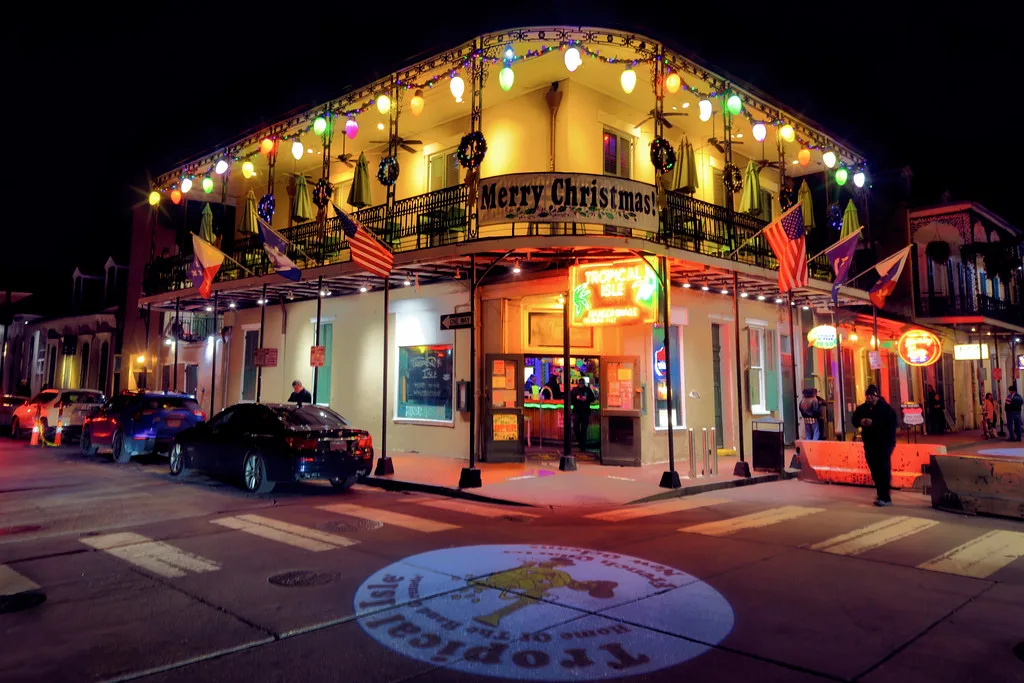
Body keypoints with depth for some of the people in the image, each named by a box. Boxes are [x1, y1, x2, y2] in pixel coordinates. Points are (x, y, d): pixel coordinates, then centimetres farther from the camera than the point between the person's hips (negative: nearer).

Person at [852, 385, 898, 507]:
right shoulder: (862, 408, 7)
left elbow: (891, 423, -19)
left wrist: (874, 422, -28)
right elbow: (854, 420, 12)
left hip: (884, 444, -5)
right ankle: (882, 496, 19)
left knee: (883, 470, -7)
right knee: (874, 470, 9)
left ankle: (884, 497, -5)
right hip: (869, 444, 5)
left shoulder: (886, 408, -8)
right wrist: (860, 422, -11)